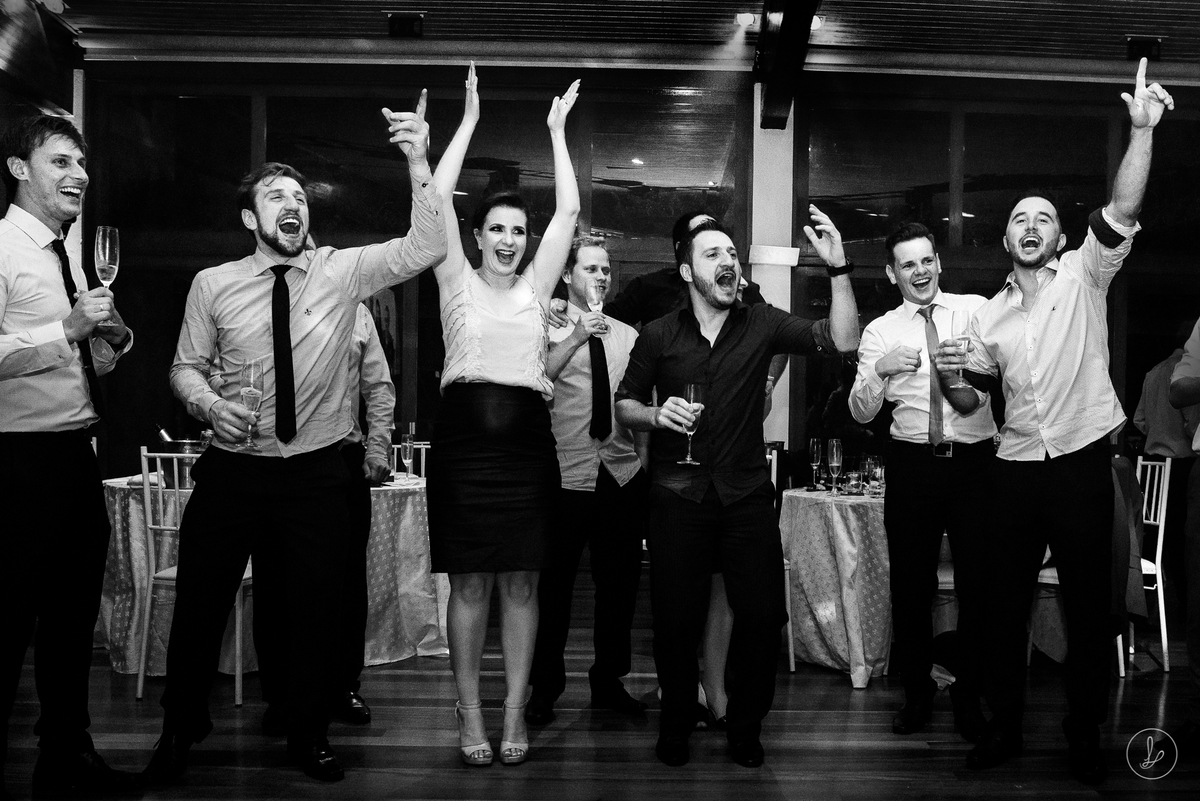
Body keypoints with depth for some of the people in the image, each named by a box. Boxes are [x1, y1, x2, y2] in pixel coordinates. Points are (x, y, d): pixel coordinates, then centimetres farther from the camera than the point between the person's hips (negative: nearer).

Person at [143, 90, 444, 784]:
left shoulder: (343, 271, -1)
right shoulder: (213, 285, 1)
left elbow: (427, 248, -10)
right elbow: (186, 367, 8)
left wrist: (418, 160, -20)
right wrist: (210, 404, -14)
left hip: (318, 473, 0)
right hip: (232, 469, 1)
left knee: (311, 611, 11)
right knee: (199, 605, 8)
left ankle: (309, 736, 31)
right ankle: (181, 731, 33)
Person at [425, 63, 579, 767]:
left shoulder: (536, 287, 12)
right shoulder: (458, 282, 8)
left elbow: (569, 211, 9)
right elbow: (437, 201, 1)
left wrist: (558, 132, 11)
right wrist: (470, 120, 3)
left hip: (527, 439, 2)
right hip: (464, 436, -2)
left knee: (521, 582, 5)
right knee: (470, 582, 3)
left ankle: (516, 712, 14)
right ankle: (471, 715, 12)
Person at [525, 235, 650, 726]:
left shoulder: (628, 335, 14)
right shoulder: (549, 330, 2)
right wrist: (576, 339, -24)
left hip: (623, 475, 4)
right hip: (566, 476, -4)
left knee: (620, 580, 11)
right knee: (554, 584, 2)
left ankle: (608, 681, 27)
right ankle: (544, 687, 16)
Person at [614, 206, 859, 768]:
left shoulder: (762, 325, 4)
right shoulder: (659, 336, 5)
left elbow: (842, 342, -4)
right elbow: (624, 407, 10)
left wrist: (839, 269, -13)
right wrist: (657, 415, -12)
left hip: (746, 494, 1)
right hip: (677, 497, 0)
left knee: (762, 616, 0)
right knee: (675, 620, 4)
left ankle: (745, 728, 22)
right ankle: (675, 726, 26)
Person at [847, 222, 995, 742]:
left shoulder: (976, 310, 5)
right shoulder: (880, 331, 6)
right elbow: (860, 412, 1)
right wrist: (880, 370, -16)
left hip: (975, 463, -1)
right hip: (913, 465, 1)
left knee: (978, 582, 5)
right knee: (910, 583, 7)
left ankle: (969, 698, 22)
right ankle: (917, 694, 23)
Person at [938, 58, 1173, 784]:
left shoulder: (1084, 276, 1)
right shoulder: (989, 314, 10)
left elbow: (1123, 212, -16)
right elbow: (971, 405, 13)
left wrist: (1143, 130, -28)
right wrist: (952, 378, -10)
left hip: (1084, 465, -3)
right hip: (1016, 471, 3)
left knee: (1089, 606, 5)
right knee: (1006, 603, 9)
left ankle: (1085, 737, 20)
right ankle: (1005, 728, 24)